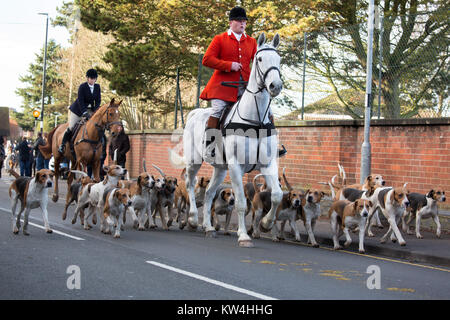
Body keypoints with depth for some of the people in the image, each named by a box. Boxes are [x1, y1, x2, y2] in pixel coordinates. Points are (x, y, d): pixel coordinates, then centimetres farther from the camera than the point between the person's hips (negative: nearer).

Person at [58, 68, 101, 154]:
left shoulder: (97, 87, -1)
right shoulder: (82, 87, -16)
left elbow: (98, 100, 0)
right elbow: (80, 101, -21)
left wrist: (95, 111, -14)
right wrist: (84, 113, -29)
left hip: (90, 110, 5)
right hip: (78, 110, -5)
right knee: (71, 127, -7)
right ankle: (62, 145, 8)